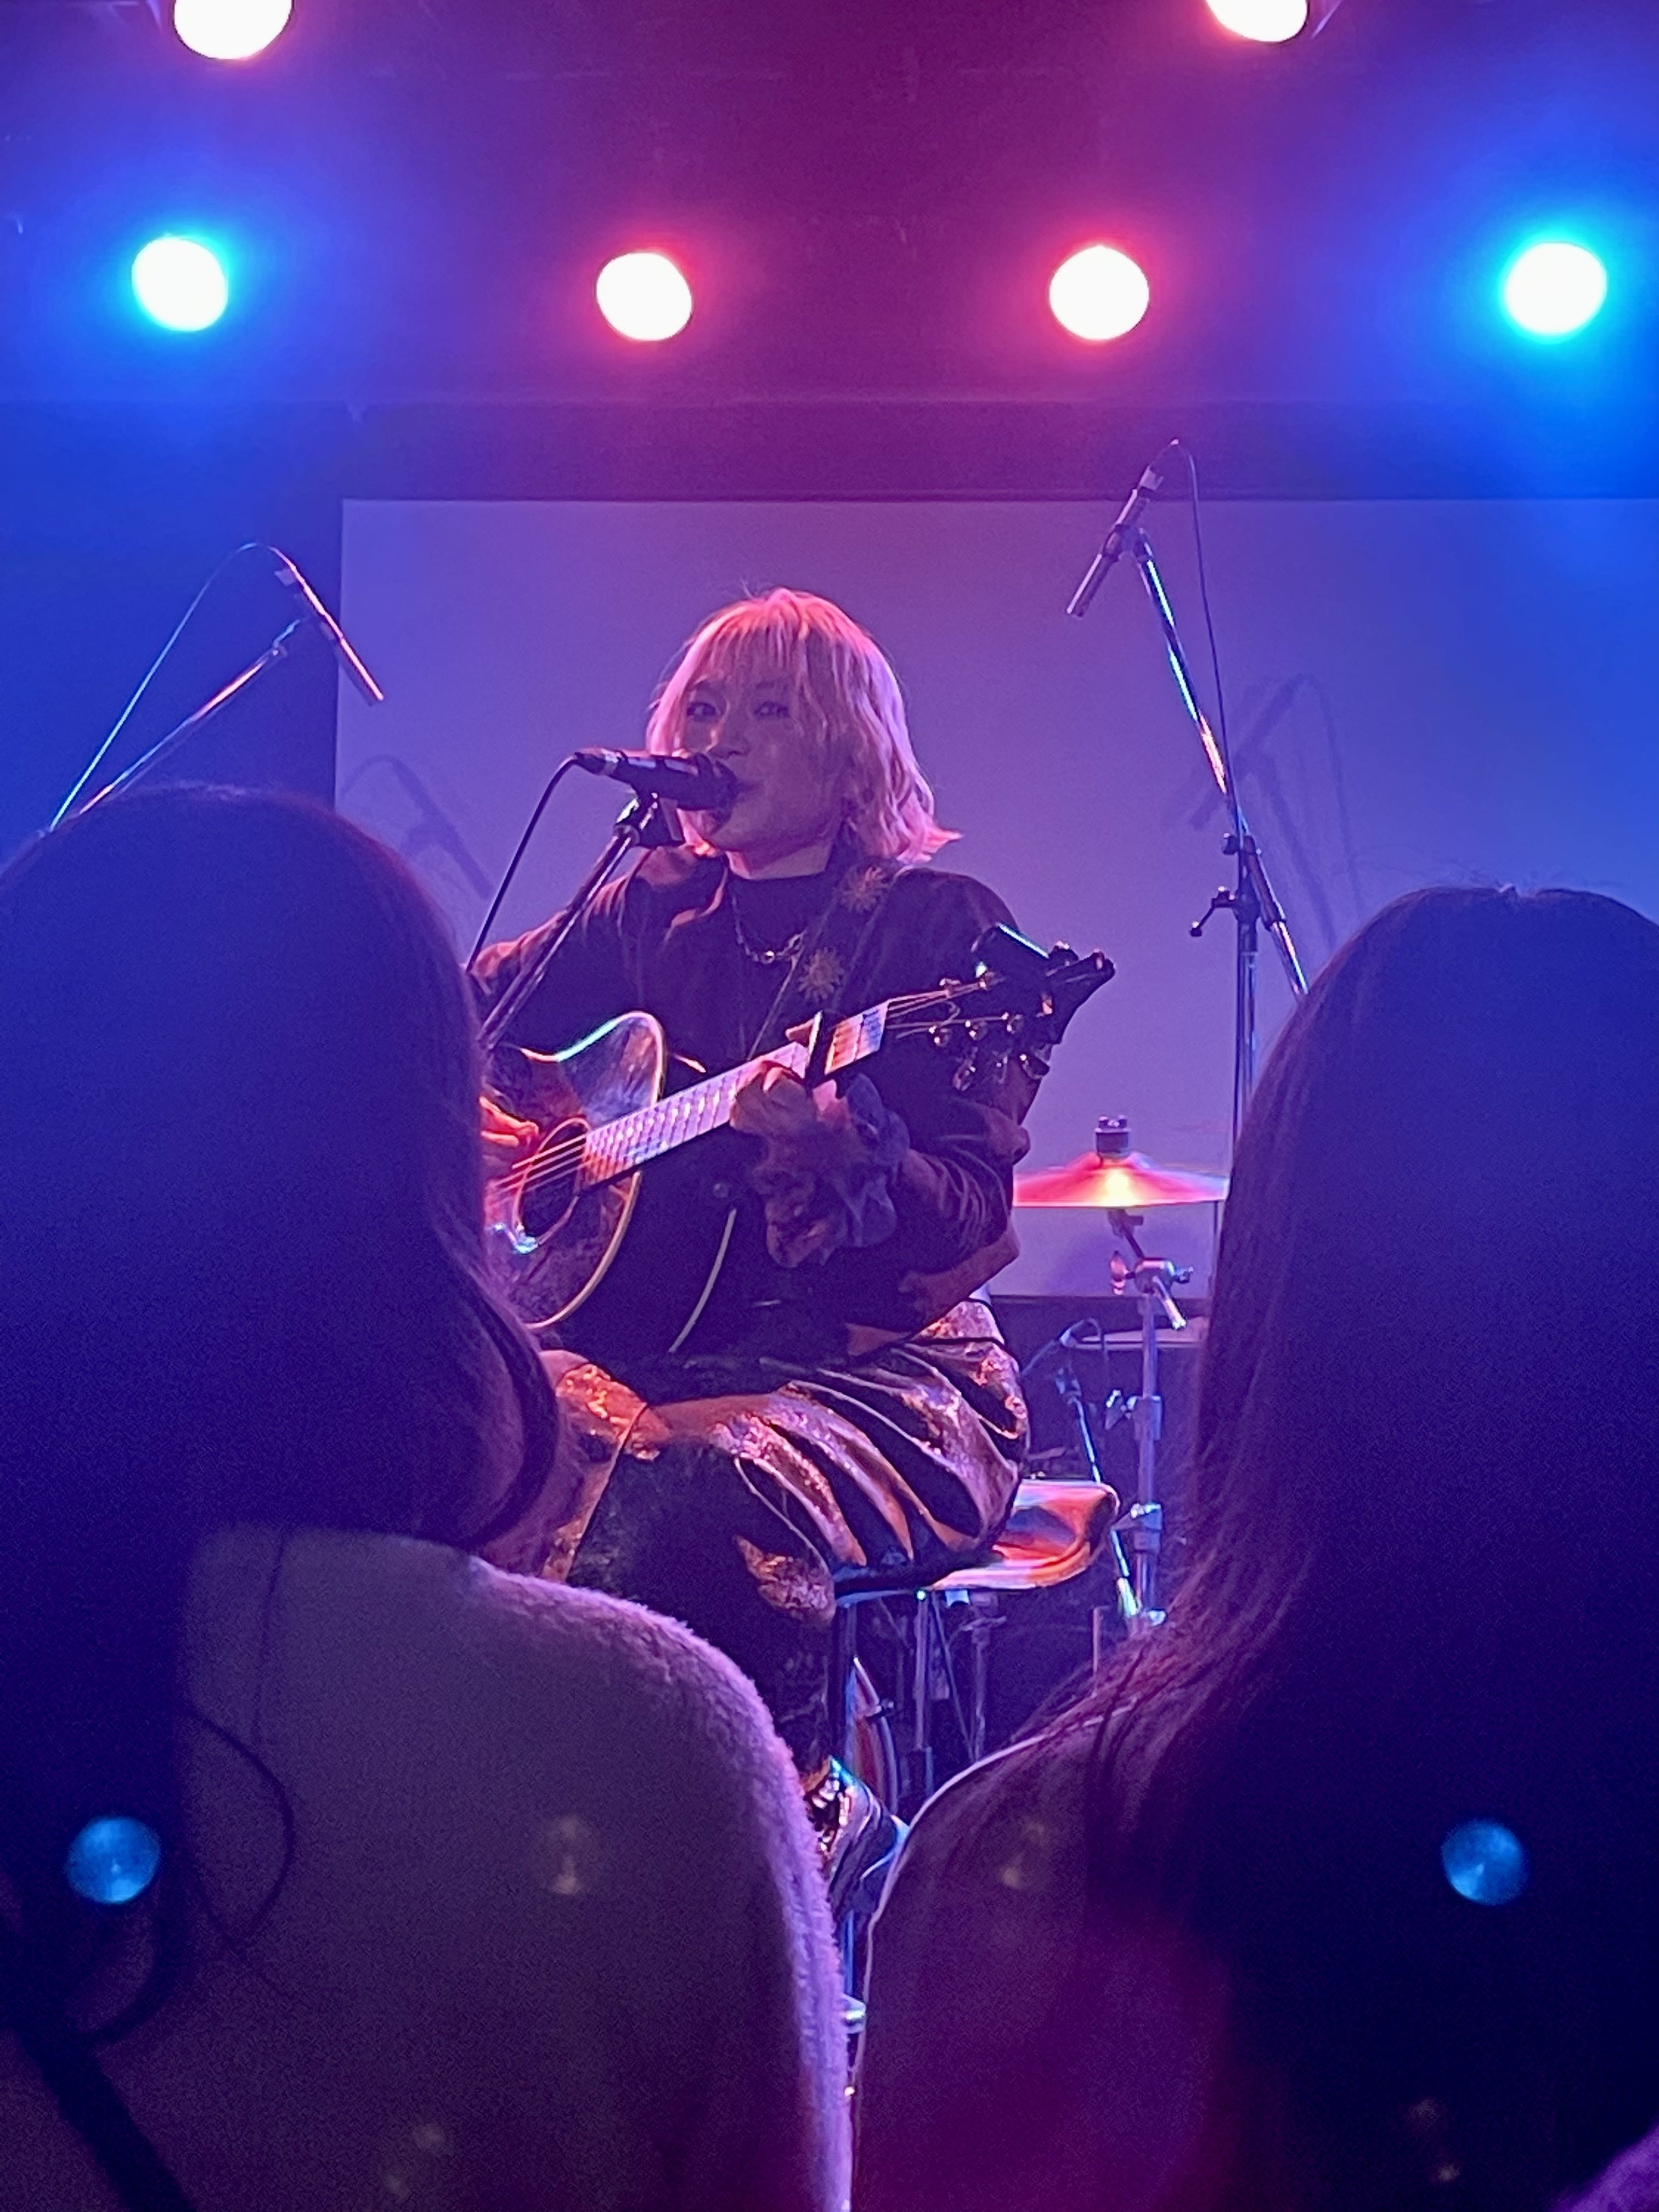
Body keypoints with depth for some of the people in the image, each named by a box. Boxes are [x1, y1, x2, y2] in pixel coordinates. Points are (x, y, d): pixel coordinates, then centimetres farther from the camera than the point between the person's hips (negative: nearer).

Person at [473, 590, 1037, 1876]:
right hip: (658, 1343, 5)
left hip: (881, 1365, -5)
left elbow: (973, 1223, -11)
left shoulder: (939, 926, -2)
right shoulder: (658, 915, 13)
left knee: (705, 1495, -36)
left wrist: (838, 1151, -32)